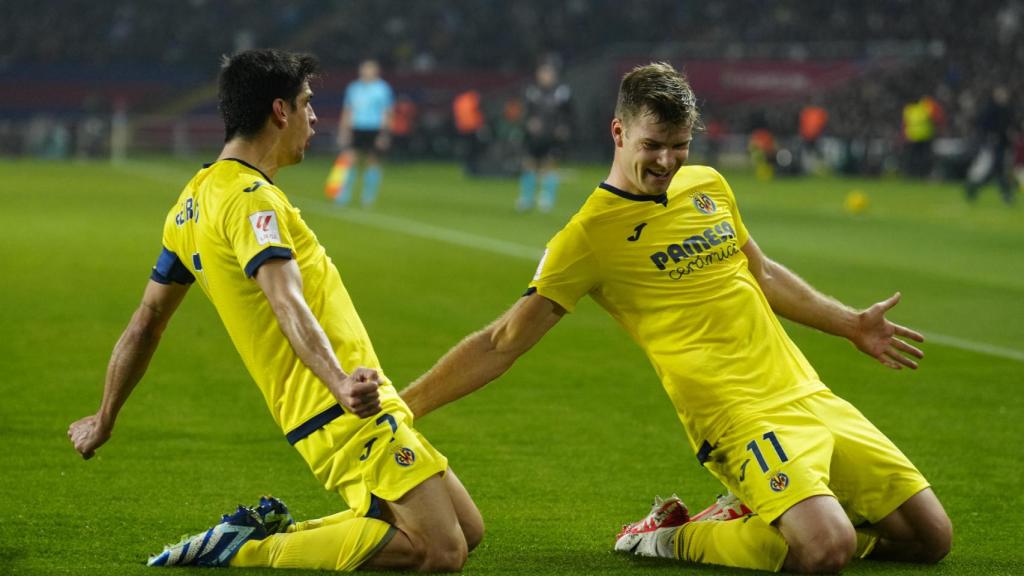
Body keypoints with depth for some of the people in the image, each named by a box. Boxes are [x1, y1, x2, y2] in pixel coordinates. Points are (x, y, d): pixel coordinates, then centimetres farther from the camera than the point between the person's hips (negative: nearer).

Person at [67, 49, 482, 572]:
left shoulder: (193, 203, 15)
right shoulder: (251, 199, -13)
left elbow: (145, 323, 20)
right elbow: (288, 304, -30)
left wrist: (104, 420, 28)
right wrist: (339, 382, -44)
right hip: (346, 417, -10)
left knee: (467, 530, 12)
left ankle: (275, 530, 11)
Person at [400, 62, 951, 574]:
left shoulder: (708, 185, 12)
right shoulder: (590, 233, -7)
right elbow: (502, 343, -7)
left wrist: (852, 324, 33)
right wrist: (398, 406, -15)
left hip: (811, 397, 7)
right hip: (744, 417, -7)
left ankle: (750, 515, 18)